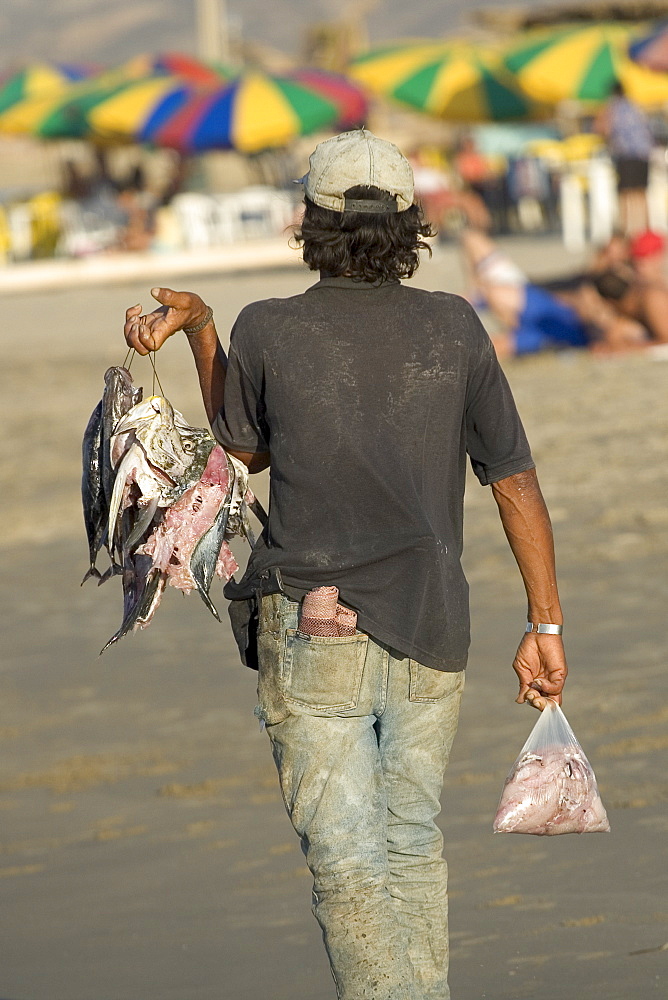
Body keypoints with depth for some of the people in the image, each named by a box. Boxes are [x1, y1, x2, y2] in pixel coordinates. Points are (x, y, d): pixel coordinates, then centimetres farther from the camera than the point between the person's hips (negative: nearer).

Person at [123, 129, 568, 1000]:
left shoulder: (268, 332, -6)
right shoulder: (454, 328, 0)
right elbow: (516, 481, 2)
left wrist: (197, 329, 18)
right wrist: (545, 625, 8)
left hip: (315, 638, -3)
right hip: (431, 636, 3)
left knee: (349, 865, -2)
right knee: (412, 839, 21)